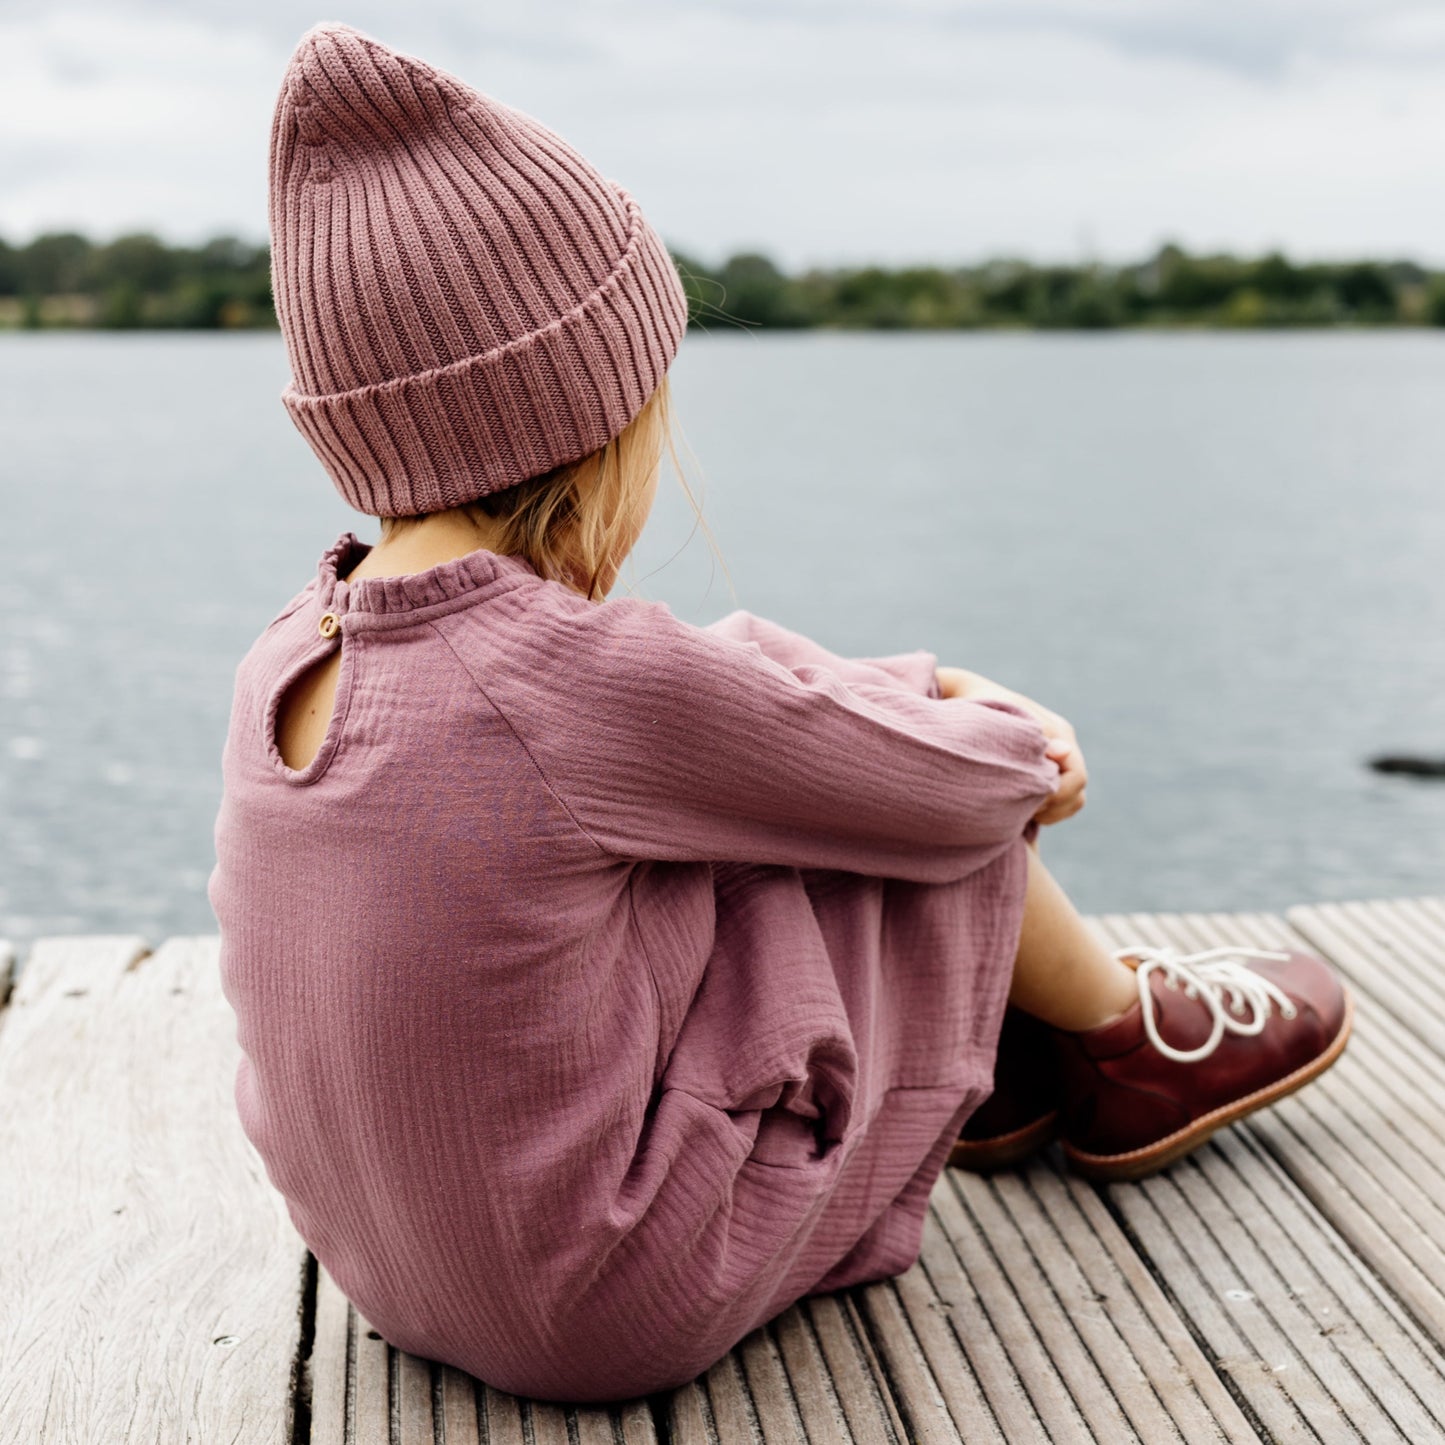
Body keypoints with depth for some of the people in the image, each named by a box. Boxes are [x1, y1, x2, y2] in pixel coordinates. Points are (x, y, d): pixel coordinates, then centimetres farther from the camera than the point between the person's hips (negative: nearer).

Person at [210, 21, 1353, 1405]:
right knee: (932, 799, 0)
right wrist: (1016, 746, 10)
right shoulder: (592, 681, -28)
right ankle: (1128, 1031, 28)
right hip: (622, 1314, -7)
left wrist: (931, 688, 10)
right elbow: (934, 787, -11)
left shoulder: (296, 652, -4)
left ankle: (985, 1051, 32)